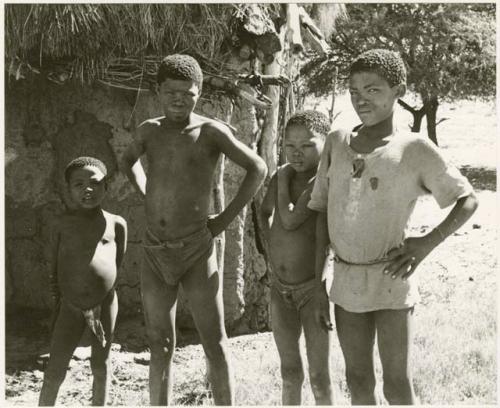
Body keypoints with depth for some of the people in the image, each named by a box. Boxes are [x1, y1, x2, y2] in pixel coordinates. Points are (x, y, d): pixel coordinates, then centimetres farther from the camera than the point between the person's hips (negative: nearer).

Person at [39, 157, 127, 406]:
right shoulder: (62, 225, -2)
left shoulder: (116, 224, -2)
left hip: (105, 303, 1)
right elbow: (54, 271, 5)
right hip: (70, 306, 0)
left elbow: (117, 263, 9)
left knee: (100, 365, 13)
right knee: (55, 370, 1)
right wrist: (58, 304, 4)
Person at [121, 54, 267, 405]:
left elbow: (258, 168, -5)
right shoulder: (150, 130, 7)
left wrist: (227, 218, -6)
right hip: (155, 253, 4)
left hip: (197, 250, -4)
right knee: (161, 347, 8)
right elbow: (129, 161, 28)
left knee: (215, 344, 0)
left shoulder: (211, 131, -6)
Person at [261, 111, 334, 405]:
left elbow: (290, 220, -24)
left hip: (313, 287, -6)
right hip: (281, 288, 6)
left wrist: (284, 180, -9)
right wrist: (273, 246, 9)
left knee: (319, 378, -1)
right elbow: (265, 213, 22)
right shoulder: (282, 177, 4)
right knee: (290, 374, 15)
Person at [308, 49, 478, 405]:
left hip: (390, 282, -4)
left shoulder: (416, 149, -6)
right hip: (346, 282, 4)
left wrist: (428, 242, -13)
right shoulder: (337, 142, 3)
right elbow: (323, 213, 6)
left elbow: (468, 200, 1)